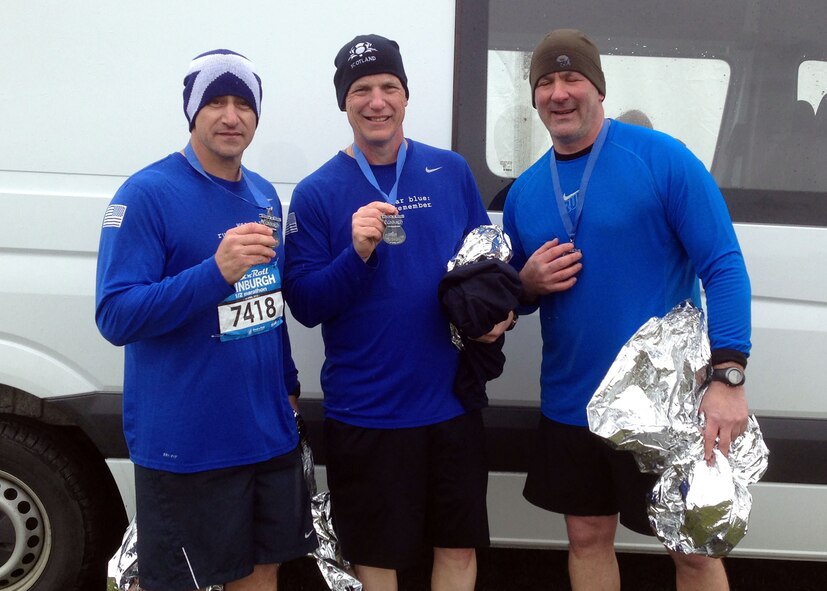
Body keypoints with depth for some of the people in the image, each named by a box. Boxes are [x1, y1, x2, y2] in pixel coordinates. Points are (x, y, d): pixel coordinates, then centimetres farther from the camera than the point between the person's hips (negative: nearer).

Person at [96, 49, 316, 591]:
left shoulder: (264, 195, 9)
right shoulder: (147, 194, -13)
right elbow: (115, 317, -20)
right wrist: (217, 271, -30)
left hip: (271, 434, 7)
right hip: (184, 445, -6)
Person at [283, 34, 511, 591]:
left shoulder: (452, 171, 3)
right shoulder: (317, 193, -5)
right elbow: (305, 306, -8)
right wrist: (357, 254, -23)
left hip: (452, 403, 3)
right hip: (365, 413, -2)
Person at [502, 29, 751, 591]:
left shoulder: (663, 159, -10)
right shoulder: (524, 192, 6)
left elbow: (724, 266, -14)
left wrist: (728, 376, -25)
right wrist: (529, 283, -7)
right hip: (571, 404, 5)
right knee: (587, 538, 16)